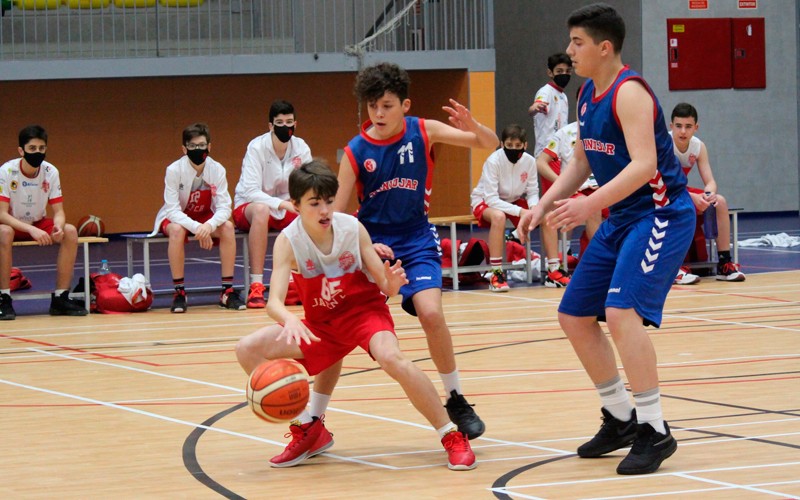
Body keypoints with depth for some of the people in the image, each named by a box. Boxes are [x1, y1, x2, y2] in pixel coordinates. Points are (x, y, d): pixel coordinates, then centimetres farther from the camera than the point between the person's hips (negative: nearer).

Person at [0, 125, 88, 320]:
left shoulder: (51, 172, -10)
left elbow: (58, 211, -7)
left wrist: (59, 227, -32)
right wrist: (31, 230, -41)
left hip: (38, 225, 4)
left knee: (70, 232, -22)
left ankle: (60, 298, -15)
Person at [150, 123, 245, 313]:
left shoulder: (217, 170, -16)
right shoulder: (174, 170, -23)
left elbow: (224, 208, -20)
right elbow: (173, 210, -26)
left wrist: (209, 225, -41)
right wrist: (196, 228, -41)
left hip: (205, 218, 3)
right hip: (175, 218, -3)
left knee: (227, 227, -27)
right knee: (177, 230, -37)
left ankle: (227, 291, -20)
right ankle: (179, 292, -27)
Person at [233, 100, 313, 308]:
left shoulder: (301, 148, -5)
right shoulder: (257, 148, -18)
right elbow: (250, 191, -27)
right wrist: (282, 204, -39)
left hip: (285, 208, 4)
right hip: (247, 208, -4)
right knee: (261, 210, -40)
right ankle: (256, 287, -42)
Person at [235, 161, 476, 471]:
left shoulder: (352, 228, -17)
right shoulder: (288, 241, -18)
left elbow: (384, 287, -12)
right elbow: (274, 301, -31)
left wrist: (392, 283, -37)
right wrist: (289, 321, -54)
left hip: (365, 309, -3)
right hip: (322, 323, 3)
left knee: (390, 356, -35)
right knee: (248, 350, -11)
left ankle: (452, 437, -23)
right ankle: (309, 431, 3)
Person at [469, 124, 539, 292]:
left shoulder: (529, 161, -15)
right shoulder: (493, 161, -27)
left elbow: (532, 192, -6)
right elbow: (491, 199, -29)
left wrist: (534, 208, -30)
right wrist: (519, 211, -38)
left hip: (513, 201, 4)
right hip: (485, 202, -4)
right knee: (498, 216, -39)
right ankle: (496, 275, -34)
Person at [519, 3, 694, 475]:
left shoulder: (629, 92, -19)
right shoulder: (588, 95, 9)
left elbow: (644, 164, -30)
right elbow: (581, 161, 20)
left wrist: (590, 205, -38)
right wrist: (545, 204, 7)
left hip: (661, 214, -10)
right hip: (621, 218, 10)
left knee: (621, 311, -26)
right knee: (575, 316, 10)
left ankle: (656, 431, -17)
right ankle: (622, 419, 23)